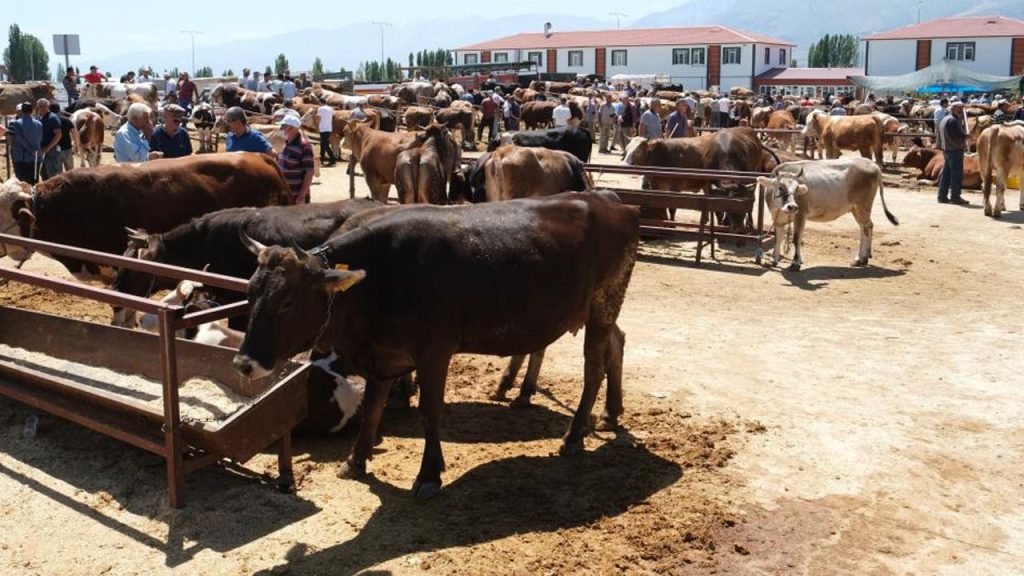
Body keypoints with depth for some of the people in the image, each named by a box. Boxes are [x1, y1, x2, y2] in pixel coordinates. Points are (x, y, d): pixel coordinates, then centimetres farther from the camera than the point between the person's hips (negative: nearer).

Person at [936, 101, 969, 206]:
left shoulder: (945, 120, 16)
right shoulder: (953, 121, -15)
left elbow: (940, 135, 20)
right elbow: (959, 136, -20)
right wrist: (966, 136, -4)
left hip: (947, 149, 10)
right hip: (955, 150, -10)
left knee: (946, 174, 11)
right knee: (957, 174, -5)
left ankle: (942, 196, 13)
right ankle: (955, 197, -3)